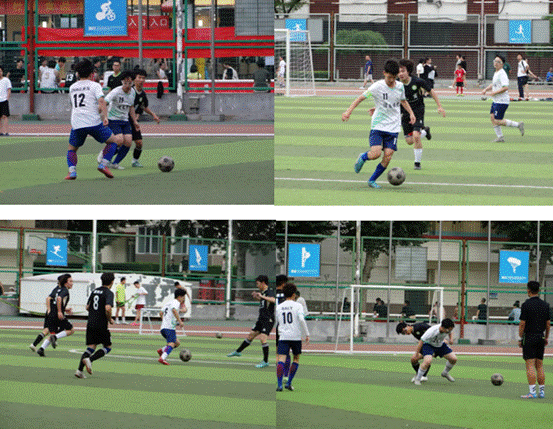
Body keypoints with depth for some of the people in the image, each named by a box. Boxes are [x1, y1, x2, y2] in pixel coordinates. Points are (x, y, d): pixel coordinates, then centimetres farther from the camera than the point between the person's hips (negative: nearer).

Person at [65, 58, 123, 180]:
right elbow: (101, 101, -13)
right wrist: (105, 117, -16)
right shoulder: (94, 85, 5)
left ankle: (72, 171, -5)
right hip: (94, 122, -3)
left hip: (77, 124, 3)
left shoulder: (72, 88, 20)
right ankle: (103, 164, -2)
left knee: (71, 149, 21)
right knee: (114, 140, 15)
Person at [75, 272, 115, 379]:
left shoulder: (95, 291, 13)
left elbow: (87, 307, 19)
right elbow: (108, 308, -24)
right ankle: (89, 359, -13)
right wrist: (110, 319, -7)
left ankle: (79, 370, -6)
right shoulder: (108, 293, -10)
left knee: (91, 347, 8)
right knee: (107, 347, 9)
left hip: (90, 323, 6)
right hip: (101, 325, -6)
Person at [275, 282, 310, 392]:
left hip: (283, 337, 1)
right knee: (296, 358, 17)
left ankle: (279, 384, -23)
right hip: (296, 336, -1)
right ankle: (288, 383, 11)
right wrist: (306, 334, -7)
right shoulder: (297, 306, -1)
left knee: (281, 359, -7)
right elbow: (301, 320, -13)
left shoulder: (278, 307, 9)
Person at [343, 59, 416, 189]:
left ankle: (372, 180, 11)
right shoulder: (378, 86, -9)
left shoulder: (400, 86, 5)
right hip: (378, 126, -4)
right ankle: (362, 157, 17)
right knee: (375, 154, -19)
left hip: (393, 128, 4)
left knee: (388, 156, -8)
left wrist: (411, 113, 15)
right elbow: (361, 97, -8)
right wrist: (349, 111, -19)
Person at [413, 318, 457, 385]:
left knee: (454, 359, -3)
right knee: (427, 361, -32)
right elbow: (421, 341, -26)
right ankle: (417, 379, -11)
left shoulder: (448, 328, -21)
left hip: (440, 344, 6)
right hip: (428, 344, -6)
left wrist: (451, 338, -13)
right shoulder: (431, 331, -38)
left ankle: (445, 373, 26)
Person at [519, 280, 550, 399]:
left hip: (529, 338, -5)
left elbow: (522, 323, -10)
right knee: (539, 366, 12)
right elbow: (548, 323, 10)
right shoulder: (545, 305, 6)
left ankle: (532, 392, -13)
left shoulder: (526, 305, -10)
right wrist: (546, 338, 20)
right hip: (540, 338, 5)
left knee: (530, 366, -7)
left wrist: (520, 338, -2)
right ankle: (542, 391, 12)